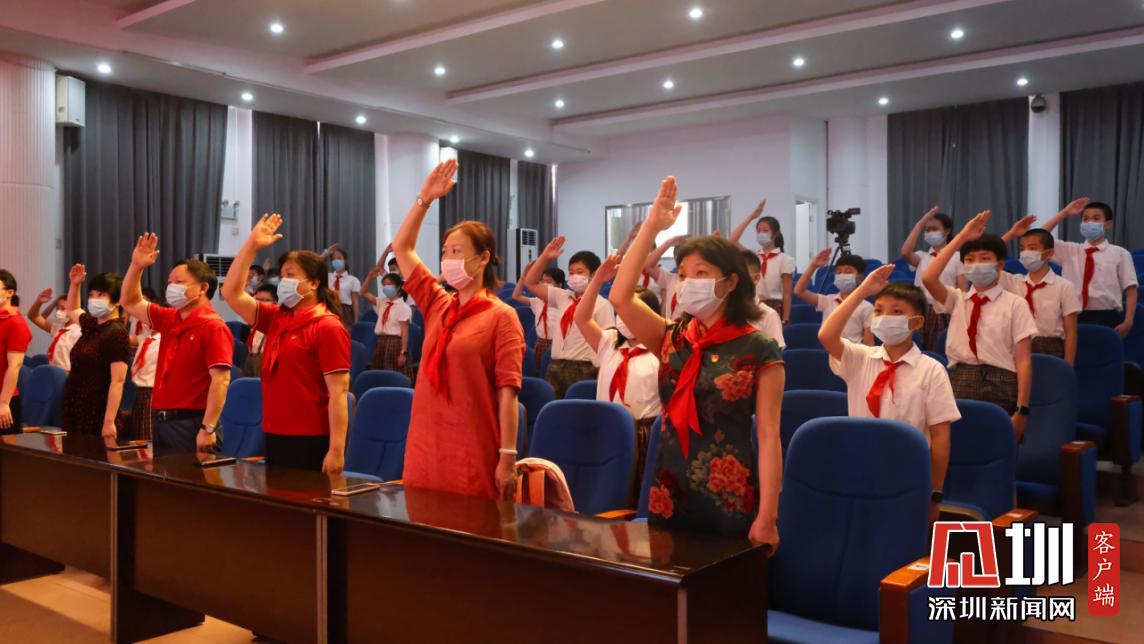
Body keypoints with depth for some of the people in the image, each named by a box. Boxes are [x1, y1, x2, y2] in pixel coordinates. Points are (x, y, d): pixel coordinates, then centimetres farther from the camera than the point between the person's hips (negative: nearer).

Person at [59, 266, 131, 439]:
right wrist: (75, 284, 19)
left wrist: (109, 422, -23)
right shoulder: (92, 325, 10)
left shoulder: (117, 333, -14)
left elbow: (118, 381, -19)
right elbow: (72, 310, 35)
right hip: (75, 411, 8)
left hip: (97, 417, -8)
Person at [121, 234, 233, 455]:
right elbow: (131, 303, 24)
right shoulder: (169, 319, 12)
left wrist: (208, 428, -25)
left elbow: (221, 380, -20)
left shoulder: (213, 327, -13)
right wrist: (136, 266, 10)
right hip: (161, 421, 8)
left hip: (191, 424, -8)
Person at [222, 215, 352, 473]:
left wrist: (336, 450, -21)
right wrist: (251, 245, 7)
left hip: (310, 443, -7)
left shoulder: (328, 327, -12)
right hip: (274, 438, 7)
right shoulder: (277, 319, 10)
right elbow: (231, 293, 12)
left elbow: (338, 392, -17)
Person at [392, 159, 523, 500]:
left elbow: (508, 391, -11)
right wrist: (425, 199, 9)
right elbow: (402, 248, 16)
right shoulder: (437, 305, 10)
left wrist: (508, 458, -15)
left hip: (473, 452, -6)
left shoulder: (501, 317, -7)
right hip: (425, 445, 6)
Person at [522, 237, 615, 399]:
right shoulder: (562, 297, 11)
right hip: (556, 367, 6)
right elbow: (530, 283, 15)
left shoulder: (602, 305, -5)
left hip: (584, 370, -5)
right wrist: (545, 257, 4)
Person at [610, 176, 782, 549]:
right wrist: (652, 226, -11)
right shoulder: (671, 339, 5)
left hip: (731, 507, -4)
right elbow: (620, 297, -10)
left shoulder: (759, 350, -7)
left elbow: (768, 437, -9)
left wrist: (767, 517, -14)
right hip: (667, 500, 4)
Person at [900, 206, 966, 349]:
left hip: (947, 313, -2)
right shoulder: (921, 257, 9)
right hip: (923, 312, 2)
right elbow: (905, 252, -15)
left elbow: (963, 293, 0)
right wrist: (920, 223, -10)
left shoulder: (957, 257, 2)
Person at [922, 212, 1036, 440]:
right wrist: (961, 238, -11)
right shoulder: (957, 300, 9)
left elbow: (1023, 360, -5)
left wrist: (1021, 410, -12)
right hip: (959, 383, 2)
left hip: (998, 386, -2)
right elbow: (928, 279, -12)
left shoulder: (1015, 304, 1)